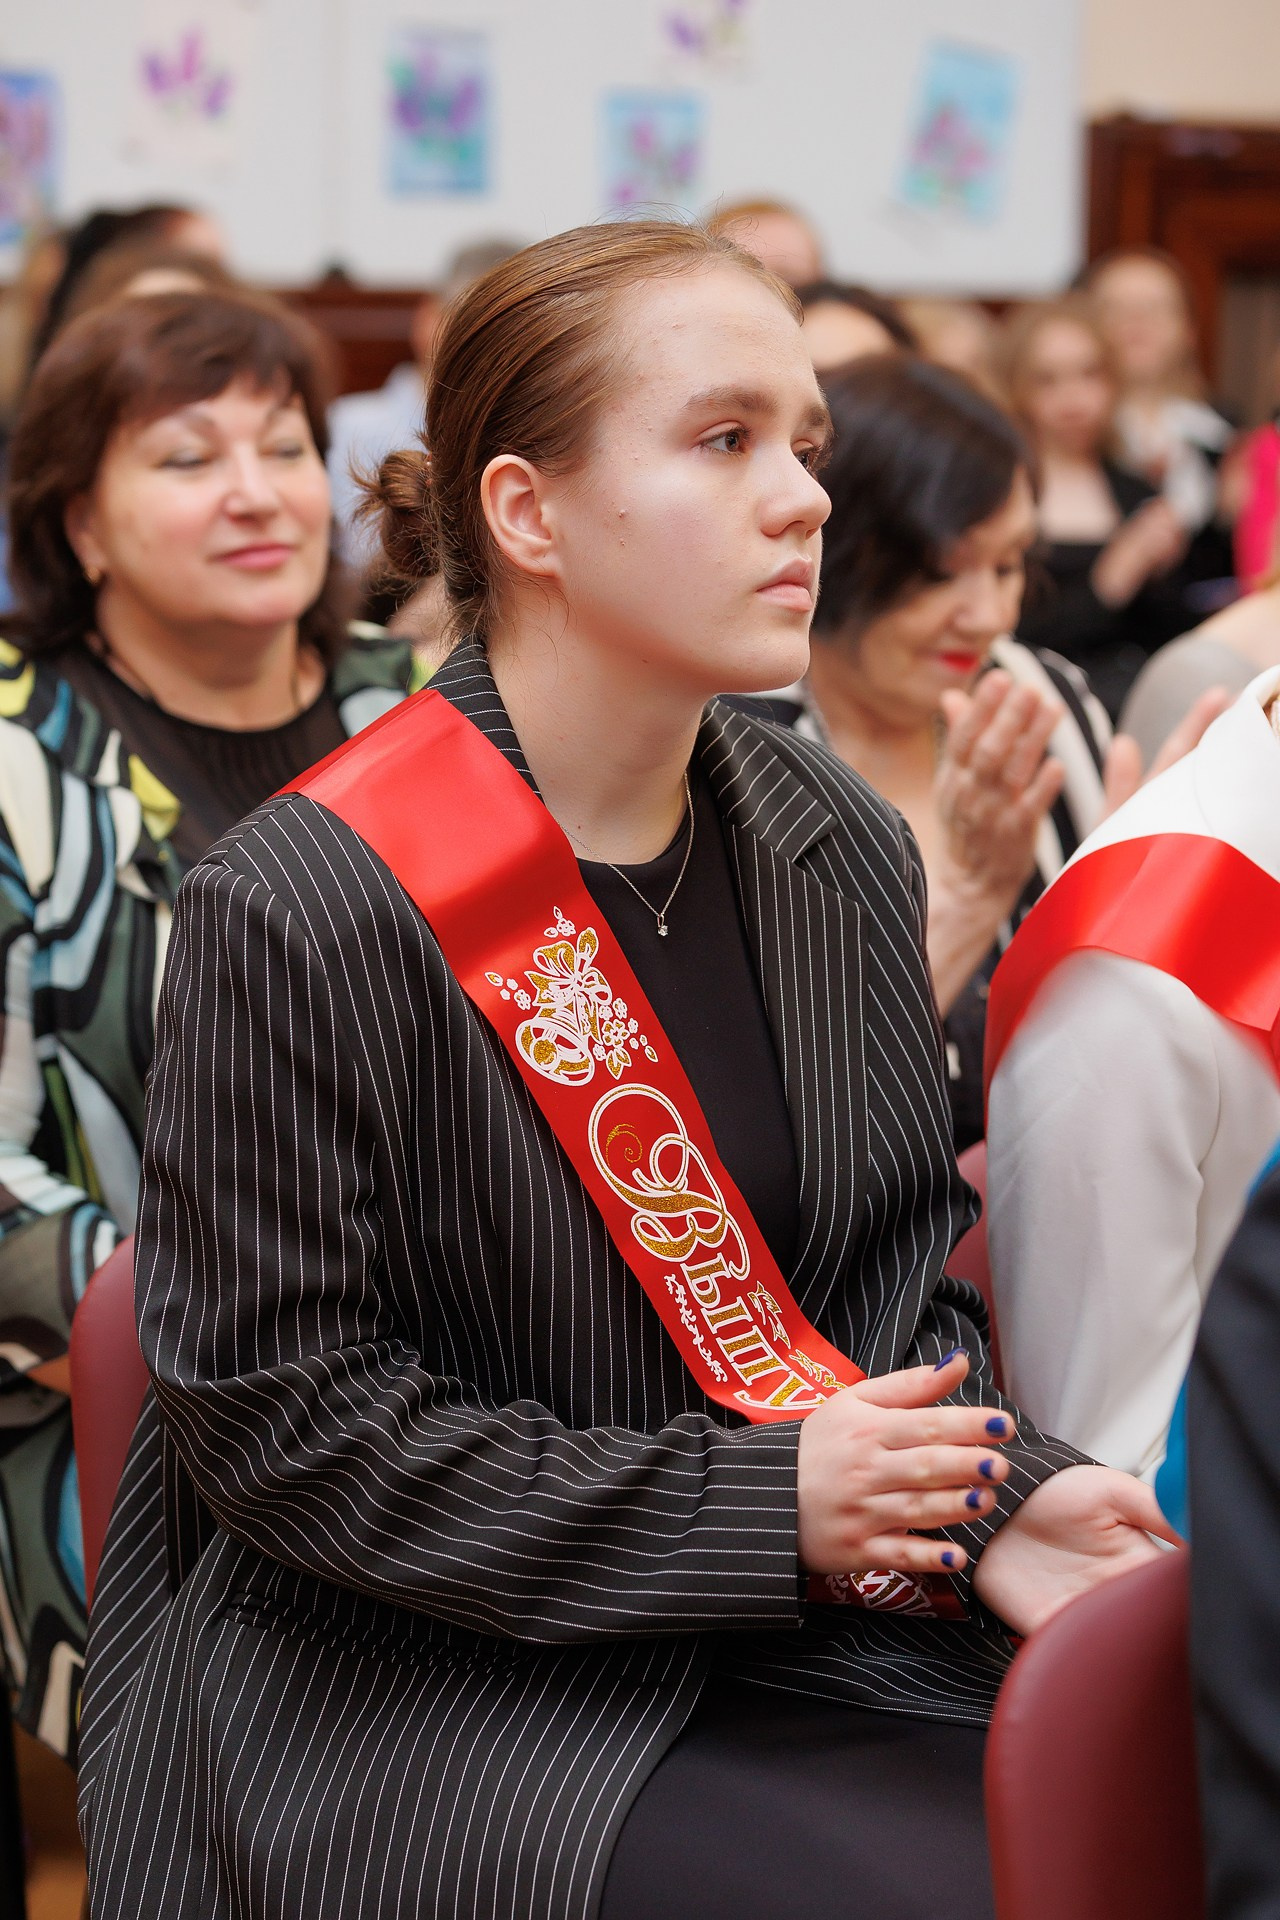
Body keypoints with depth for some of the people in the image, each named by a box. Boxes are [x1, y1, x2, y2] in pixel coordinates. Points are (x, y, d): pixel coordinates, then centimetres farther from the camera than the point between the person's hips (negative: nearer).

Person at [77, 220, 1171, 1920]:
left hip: (794, 1637, 6)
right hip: (407, 1687, -6)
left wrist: (990, 1497, -8)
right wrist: (752, 1506, -16)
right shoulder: (300, 917, -15)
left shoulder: (841, 851, 6)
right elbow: (278, 1419, -13)